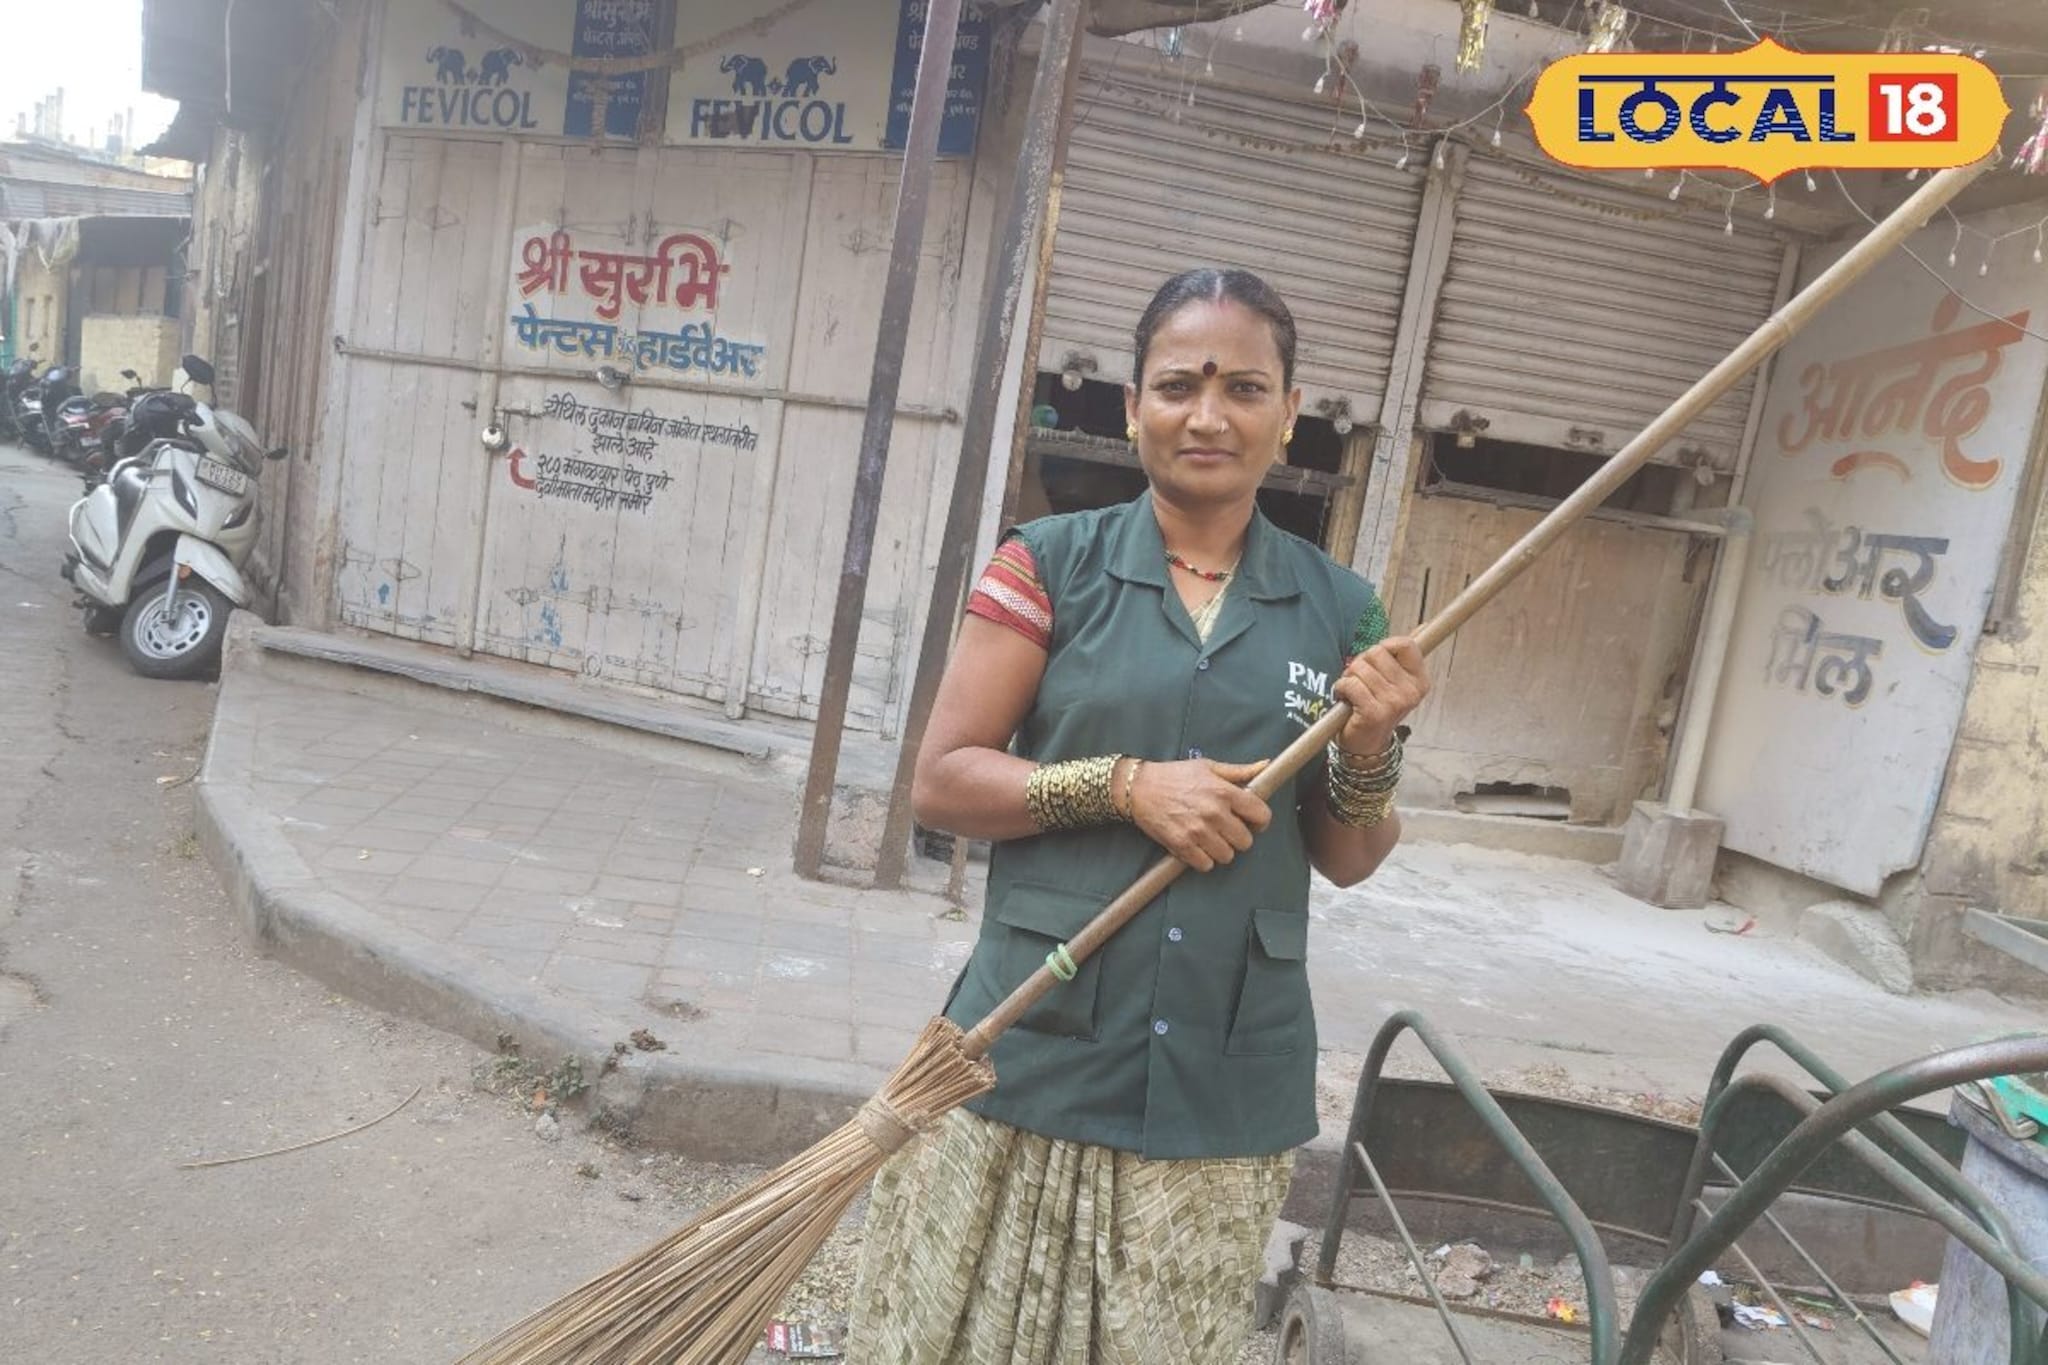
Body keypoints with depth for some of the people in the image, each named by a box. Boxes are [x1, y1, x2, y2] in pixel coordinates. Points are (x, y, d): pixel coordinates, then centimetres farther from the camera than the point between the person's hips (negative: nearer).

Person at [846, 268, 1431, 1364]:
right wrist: (1123, 785, -17)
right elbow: (940, 780, -5)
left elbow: (1348, 861, 9)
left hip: (1226, 1091, 2)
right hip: (1031, 1058, -1)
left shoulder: (1339, 609, 4)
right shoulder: (1050, 564, -3)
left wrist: (1371, 749, -10)